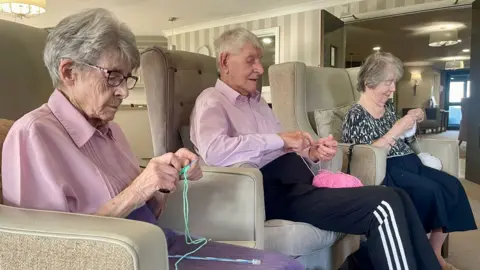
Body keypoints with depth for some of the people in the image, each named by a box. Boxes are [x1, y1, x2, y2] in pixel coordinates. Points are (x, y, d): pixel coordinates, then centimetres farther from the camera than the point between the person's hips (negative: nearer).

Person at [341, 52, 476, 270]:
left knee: (452, 185, -13)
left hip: (408, 164, 8)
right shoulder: (356, 116, -10)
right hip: (385, 171, -8)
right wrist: (396, 130, -21)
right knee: (431, 191, -26)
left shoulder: (388, 106, 15)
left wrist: (412, 123, 7)